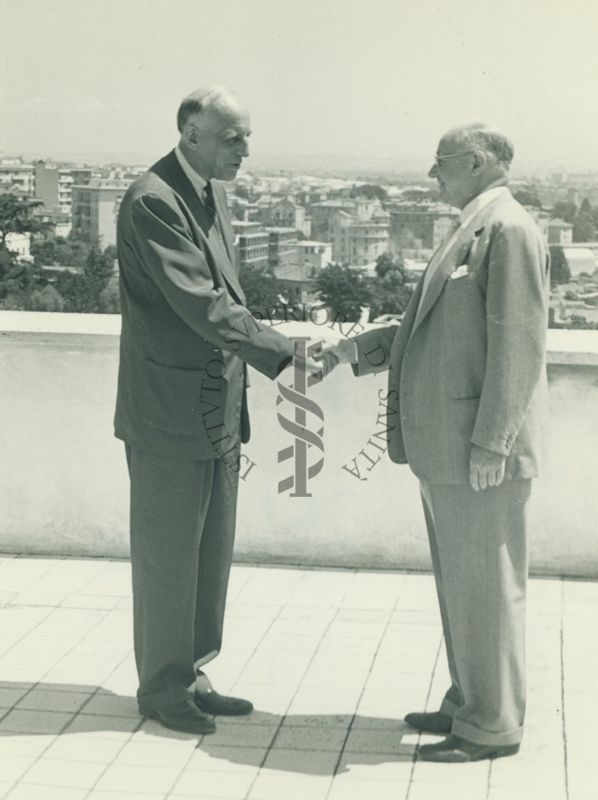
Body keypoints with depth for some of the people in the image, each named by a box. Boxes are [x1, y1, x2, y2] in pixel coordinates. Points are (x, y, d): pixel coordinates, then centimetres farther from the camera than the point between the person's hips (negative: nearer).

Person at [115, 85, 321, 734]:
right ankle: (161, 686, 19)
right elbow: (200, 303, -24)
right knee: (167, 556, 4)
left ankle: (191, 676, 27)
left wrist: (236, 404, 16)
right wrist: (284, 355, -25)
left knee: (211, 554, 14)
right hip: (170, 413, -9)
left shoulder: (214, 194, 13)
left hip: (218, 407, 9)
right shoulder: (152, 202, -16)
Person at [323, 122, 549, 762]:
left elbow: (517, 342, -18)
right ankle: (469, 704, 30)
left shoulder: (508, 230, -12)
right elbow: (426, 327, 21)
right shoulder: (470, 234, 19)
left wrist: (491, 444, -21)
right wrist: (349, 350, 12)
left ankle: (493, 727, 11)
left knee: (485, 587, 0)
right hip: (445, 447, 10)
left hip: (480, 451, -10)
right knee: (459, 585, 17)